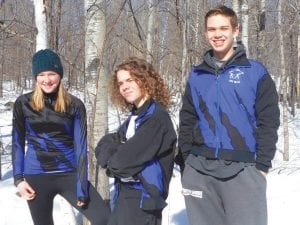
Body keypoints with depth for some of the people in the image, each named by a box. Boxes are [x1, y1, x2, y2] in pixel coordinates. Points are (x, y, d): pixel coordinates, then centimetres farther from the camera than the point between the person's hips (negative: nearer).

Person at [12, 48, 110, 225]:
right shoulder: (23, 103, -1)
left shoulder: (75, 106, -3)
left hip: (69, 175, 0)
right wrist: (19, 178, -2)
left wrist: (81, 187, -12)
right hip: (36, 177, 1)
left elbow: (80, 146, -7)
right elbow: (18, 142, 5)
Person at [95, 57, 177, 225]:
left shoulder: (157, 118, -17)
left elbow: (124, 160, -22)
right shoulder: (135, 117, 12)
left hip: (142, 199, -9)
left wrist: (112, 159, -2)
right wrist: (116, 153, -12)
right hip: (125, 195, 9)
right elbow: (102, 147, 9)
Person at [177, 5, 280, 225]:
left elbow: (269, 121, -1)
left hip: (242, 170, -3)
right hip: (199, 170, 3)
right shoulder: (196, 75, 12)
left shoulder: (255, 72, 3)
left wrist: (262, 164, -8)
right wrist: (185, 163, 6)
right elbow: (187, 122, 14)